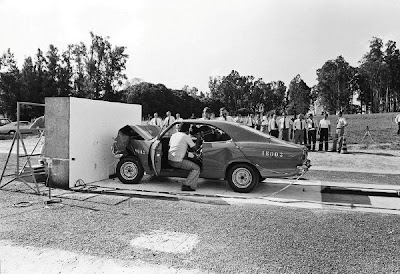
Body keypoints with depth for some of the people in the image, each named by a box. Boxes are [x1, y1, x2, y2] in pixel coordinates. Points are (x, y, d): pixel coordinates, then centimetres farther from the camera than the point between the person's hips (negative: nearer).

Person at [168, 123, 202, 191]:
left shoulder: (173, 135, 15)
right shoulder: (186, 137, -6)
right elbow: (194, 148, -4)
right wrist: (198, 140, 13)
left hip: (170, 160, 8)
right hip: (177, 162, -8)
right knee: (196, 168, -2)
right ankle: (187, 186, -14)